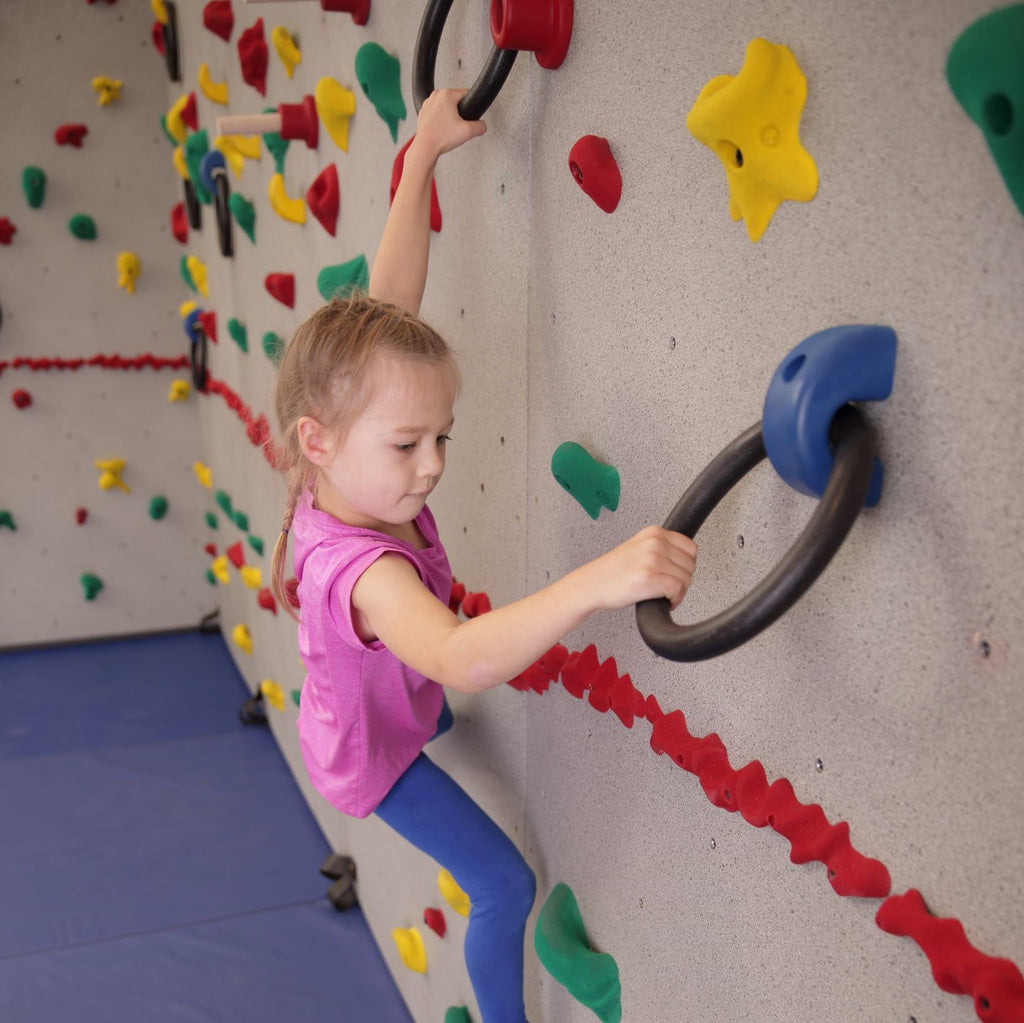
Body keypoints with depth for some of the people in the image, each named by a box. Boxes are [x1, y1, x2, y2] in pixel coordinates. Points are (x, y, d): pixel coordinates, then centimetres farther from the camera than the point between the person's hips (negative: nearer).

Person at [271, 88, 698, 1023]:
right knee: (508, 888, 1)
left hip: (392, 703, 8)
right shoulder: (360, 566, -47)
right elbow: (459, 659, -67)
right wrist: (596, 582, -82)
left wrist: (426, 151, -20)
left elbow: (385, 309, -22)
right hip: (375, 752, -8)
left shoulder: (349, 474, -26)